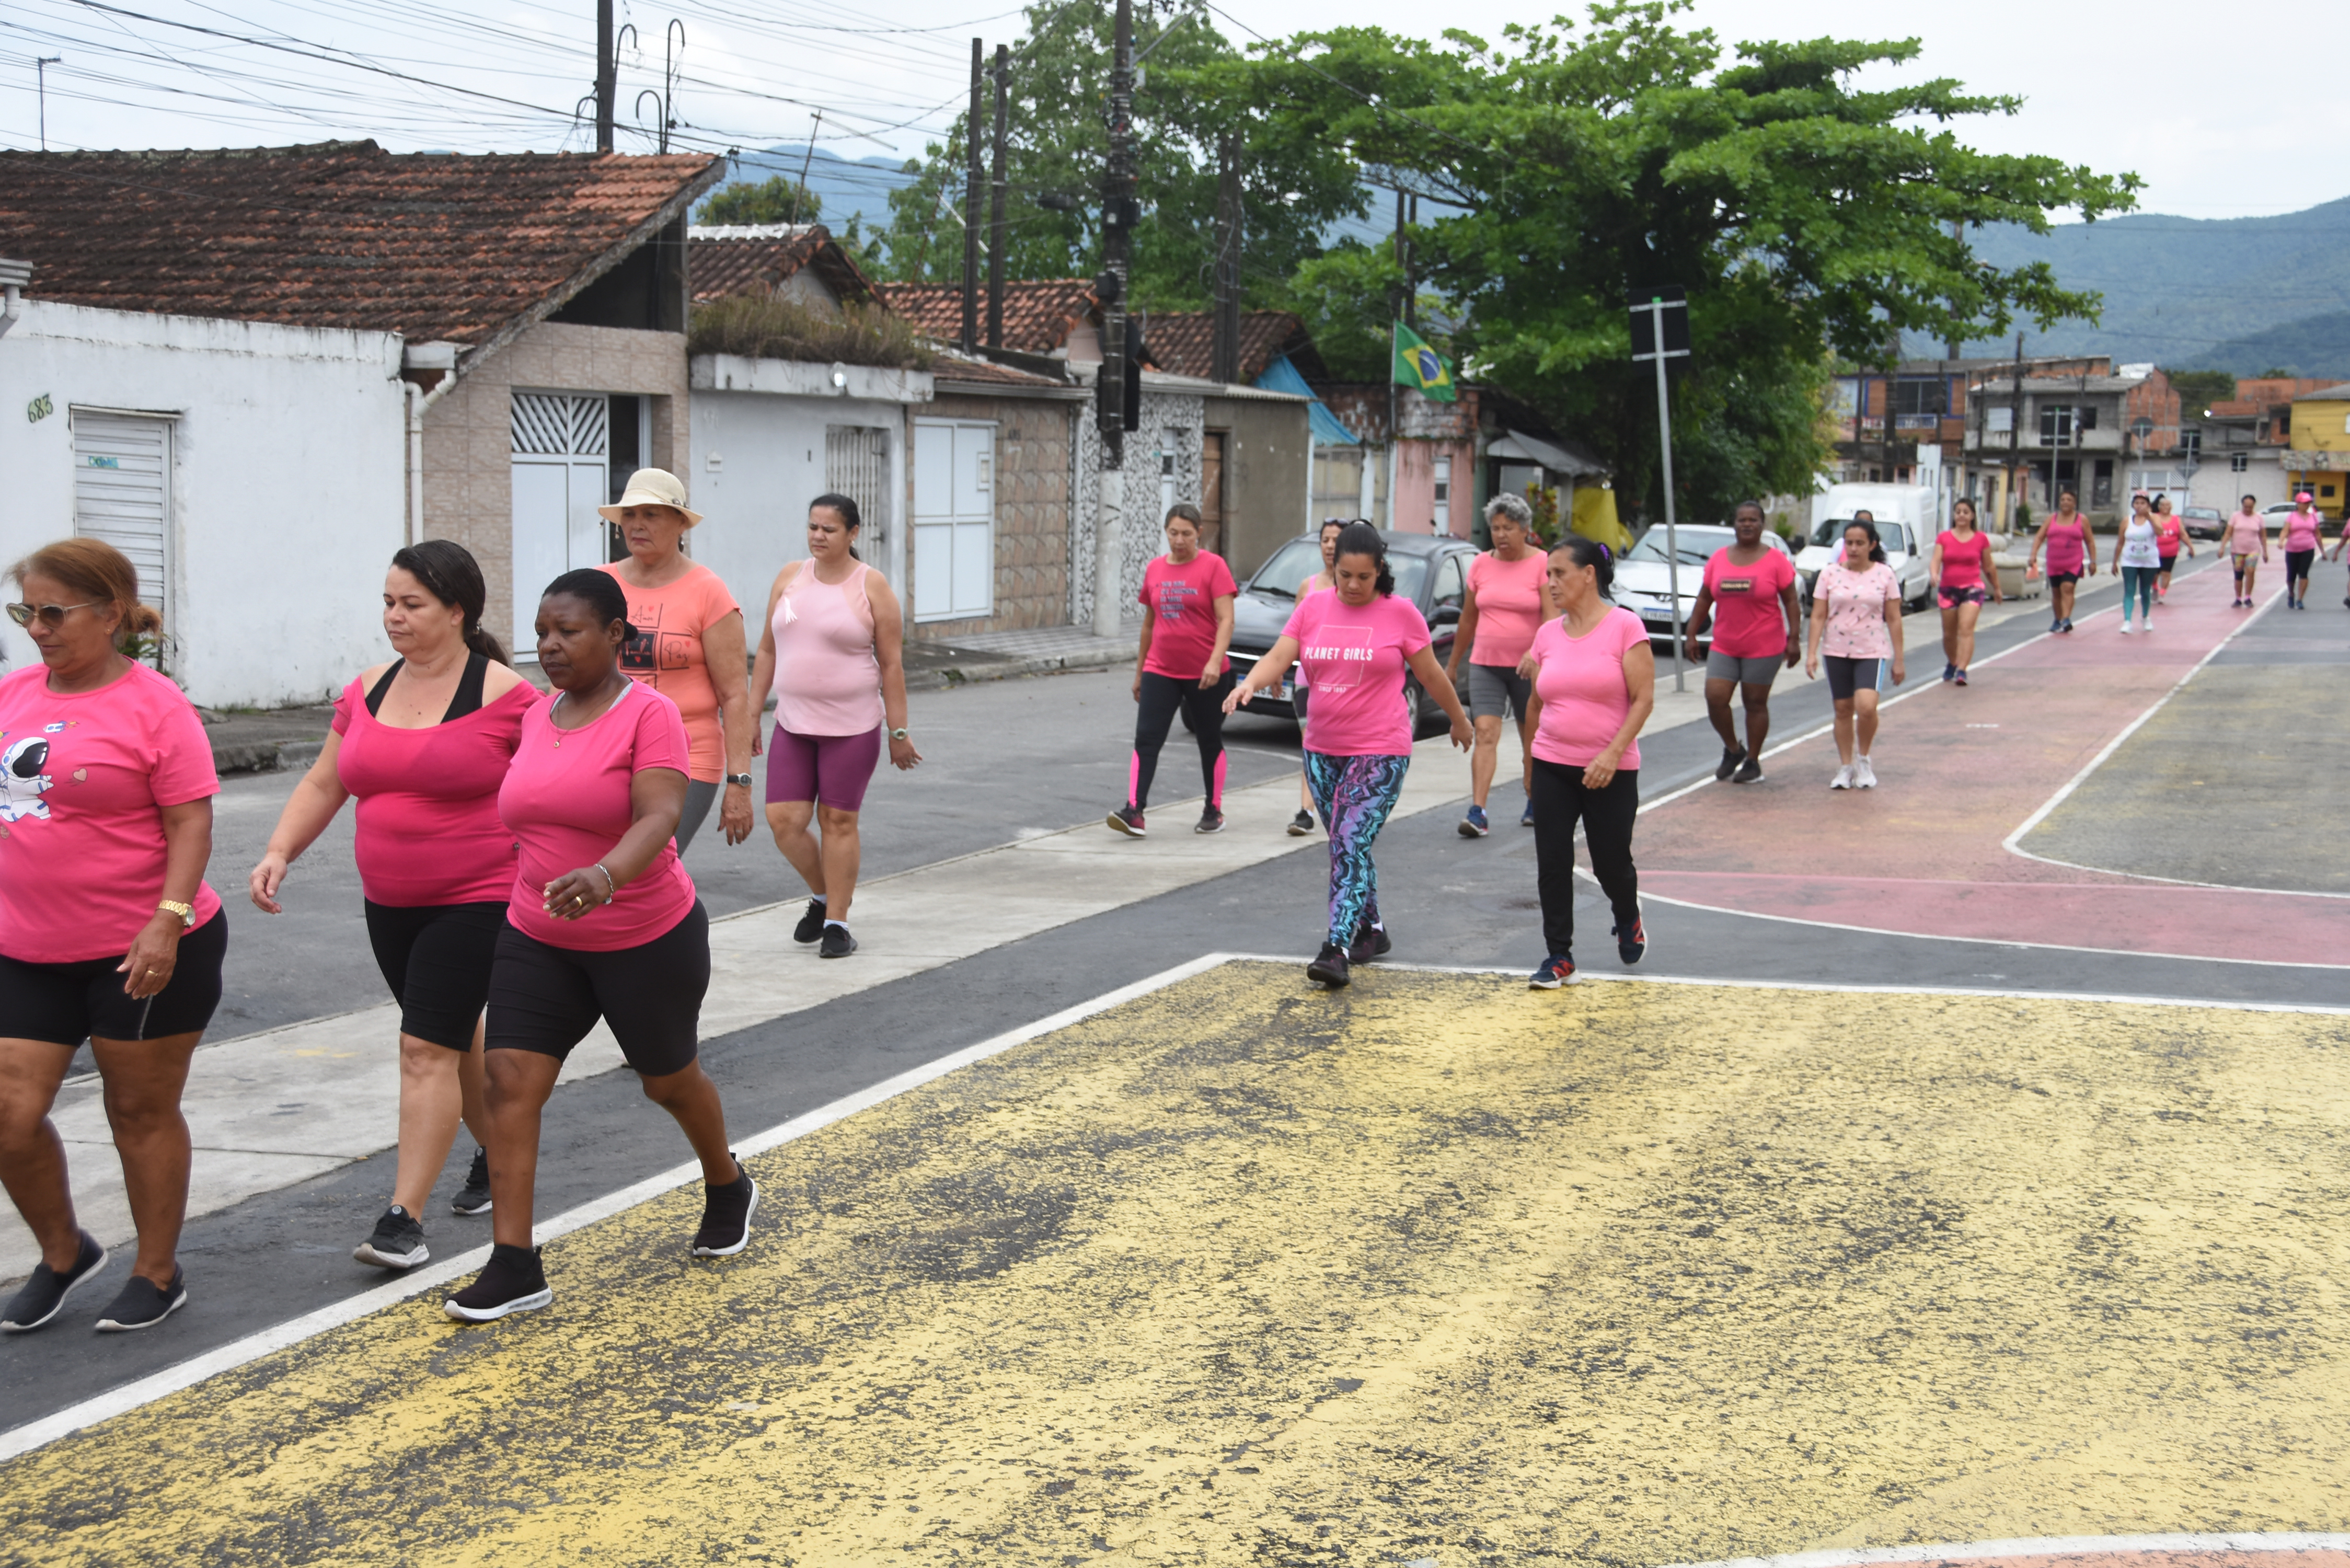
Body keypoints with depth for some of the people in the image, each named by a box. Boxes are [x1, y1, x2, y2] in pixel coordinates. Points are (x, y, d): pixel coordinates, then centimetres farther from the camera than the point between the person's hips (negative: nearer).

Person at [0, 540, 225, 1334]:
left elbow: (191, 824, -13)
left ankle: (158, 1273, 23)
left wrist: (167, 920, -22)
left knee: (142, 1112, 7)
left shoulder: (154, 705, -11)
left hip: (143, 952, -6)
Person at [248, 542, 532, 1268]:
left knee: (427, 1048, -11)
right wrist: (279, 852, -5)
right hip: (390, 903, 7)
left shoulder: (503, 695, -13)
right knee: (455, 1035, 19)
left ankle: (404, 1218, -9)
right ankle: (496, 1153, 41)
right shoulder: (369, 690, 5)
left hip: (477, 901, -6)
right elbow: (323, 784, 9)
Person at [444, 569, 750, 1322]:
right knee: (509, 1080, -9)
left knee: (669, 1080, 15)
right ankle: (514, 1265, -7)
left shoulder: (650, 714, -16)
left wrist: (603, 878, -47)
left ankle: (727, 1187, 45)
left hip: (648, 940, -5)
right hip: (539, 941, 5)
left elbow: (659, 818, -29)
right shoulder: (538, 718, 5)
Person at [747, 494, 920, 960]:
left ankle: (837, 923, 12)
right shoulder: (789, 578, 6)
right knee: (783, 820, -2)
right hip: (793, 725, 4)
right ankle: (822, 896, 23)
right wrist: (750, 715, 9)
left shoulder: (871, 586, -6)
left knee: (838, 821, 0)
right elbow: (768, 651, 11)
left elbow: (892, 664, -5)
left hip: (852, 726, -4)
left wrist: (898, 733, -8)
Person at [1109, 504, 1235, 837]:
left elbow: (1226, 620, -13)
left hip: (1205, 675, -4)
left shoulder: (1213, 566, -6)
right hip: (1160, 671, 4)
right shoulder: (1155, 568, 9)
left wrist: (1215, 662, -26)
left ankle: (1214, 811, 23)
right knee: (1146, 740, -9)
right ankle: (1134, 811, -15)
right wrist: (1139, 671, 19)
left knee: (1210, 742, 10)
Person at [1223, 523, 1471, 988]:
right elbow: (1277, 658, -5)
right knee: (1345, 846, 15)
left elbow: (1431, 675, 5)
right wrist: (1250, 683, -26)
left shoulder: (1400, 613, -5)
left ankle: (1338, 948, -19)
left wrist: (1459, 720, 16)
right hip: (1322, 751, 5)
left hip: (1380, 754, -5)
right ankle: (1372, 931, 31)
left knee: (1352, 845, -15)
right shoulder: (1312, 609, 4)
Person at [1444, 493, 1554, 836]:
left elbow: (1551, 619, -14)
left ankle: (1534, 803, 29)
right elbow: (1468, 619, 15)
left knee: (1532, 739, 9)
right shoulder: (1481, 565, 6)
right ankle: (1478, 814, -18)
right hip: (1485, 663, 2)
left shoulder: (1542, 565, -6)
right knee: (1485, 734, -11)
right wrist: (1453, 663, 18)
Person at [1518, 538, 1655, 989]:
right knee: (1553, 864, -2)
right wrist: (1537, 749, 17)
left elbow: (1643, 698, -12)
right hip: (1553, 768, 4)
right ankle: (1559, 958, 6)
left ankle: (1628, 922, 38)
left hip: (1610, 772, -4)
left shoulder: (1624, 627, -9)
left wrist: (1613, 754, -19)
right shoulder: (1547, 635, 5)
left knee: (1611, 862, 6)